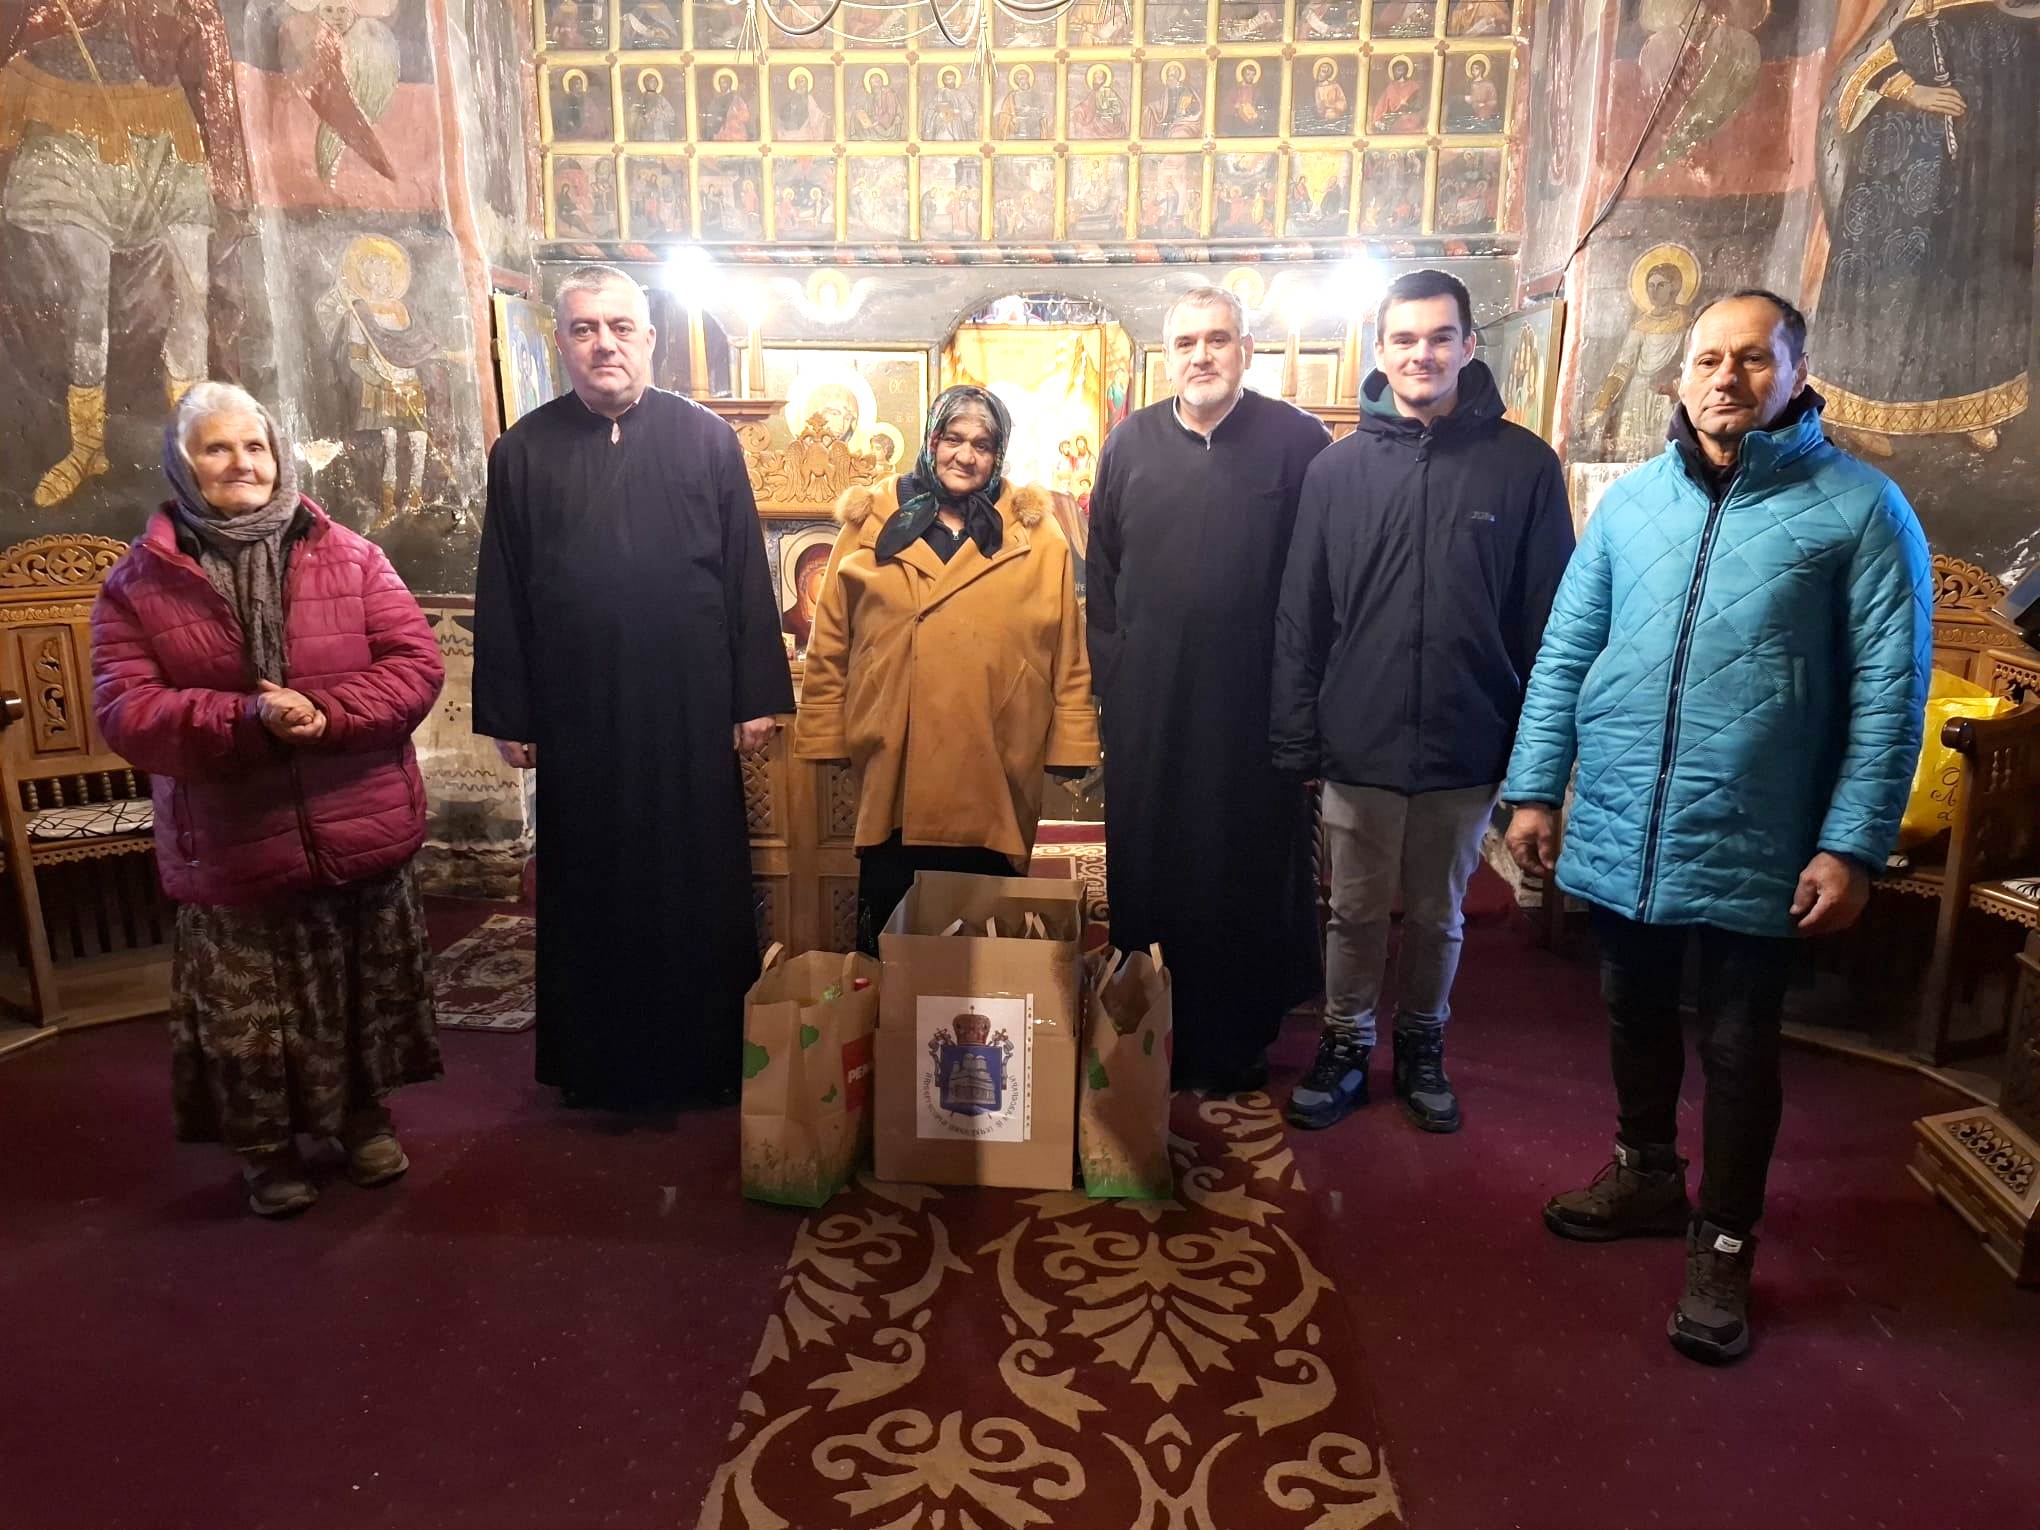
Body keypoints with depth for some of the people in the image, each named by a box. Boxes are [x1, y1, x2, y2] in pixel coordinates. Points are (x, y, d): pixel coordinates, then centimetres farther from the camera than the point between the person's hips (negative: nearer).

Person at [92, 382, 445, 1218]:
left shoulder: (351, 557, 1)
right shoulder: (138, 583, 0)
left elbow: (417, 663, -5)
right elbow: (125, 711, -8)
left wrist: (326, 713, -21)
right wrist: (246, 718, -24)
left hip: (360, 833, 1)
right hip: (232, 850, 0)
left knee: (365, 994, 16)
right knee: (246, 1013, 11)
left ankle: (365, 1118, 38)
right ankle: (266, 1148, 33)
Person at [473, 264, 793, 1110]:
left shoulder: (707, 439, 3)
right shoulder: (523, 452, 5)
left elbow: (746, 574, 2)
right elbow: (500, 595, 6)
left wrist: (756, 694, -2)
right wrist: (507, 715, 3)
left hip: (691, 711, 0)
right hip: (576, 716, 1)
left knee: (699, 885, 6)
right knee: (589, 890, 10)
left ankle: (706, 1058, 22)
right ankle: (596, 1064, 25)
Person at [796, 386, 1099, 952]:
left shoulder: (1037, 537, 3)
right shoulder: (870, 525, 5)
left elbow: (1068, 653, 4)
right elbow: (830, 645, 7)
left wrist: (1072, 746, 2)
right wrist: (824, 737, 5)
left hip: (994, 775, 0)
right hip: (893, 773, 1)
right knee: (889, 936, 11)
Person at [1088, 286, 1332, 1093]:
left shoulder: (1297, 440, -2)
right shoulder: (1131, 442, 8)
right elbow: (1100, 571, 11)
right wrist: (1110, 673, 6)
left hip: (1254, 703, -2)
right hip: (1147, 705, 3)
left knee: (1246, 875, 6)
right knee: (1146, 872, 9)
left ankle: (1237, 1046, 23)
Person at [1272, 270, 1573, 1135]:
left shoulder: (1523, 464, -2)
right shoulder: (1337, 468, 1)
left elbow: (1547, 617, -1)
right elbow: (1300, 617, 0)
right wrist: (1297, 739, -3)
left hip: (1467, 747, 0)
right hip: (1359, 743, 0)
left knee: (1438, 916, 16)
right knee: (1356, 912, 13)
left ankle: (1422, 1047, 36)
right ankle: (1345, 1048, 32)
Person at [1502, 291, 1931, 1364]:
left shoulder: (1859, 508, -5)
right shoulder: (1629, 500, 5)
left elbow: (1889, 693, -7)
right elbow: (1565, 652, 6)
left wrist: (1852, 845, -12)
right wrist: (1534, 789, 3)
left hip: (1755, 846, -3)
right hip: (1618, 831, 4)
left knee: (1737, 1049, 9)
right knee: (1635, 1016, 20)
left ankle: (1723, 1243, 28)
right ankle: (1647, 1172, 43)